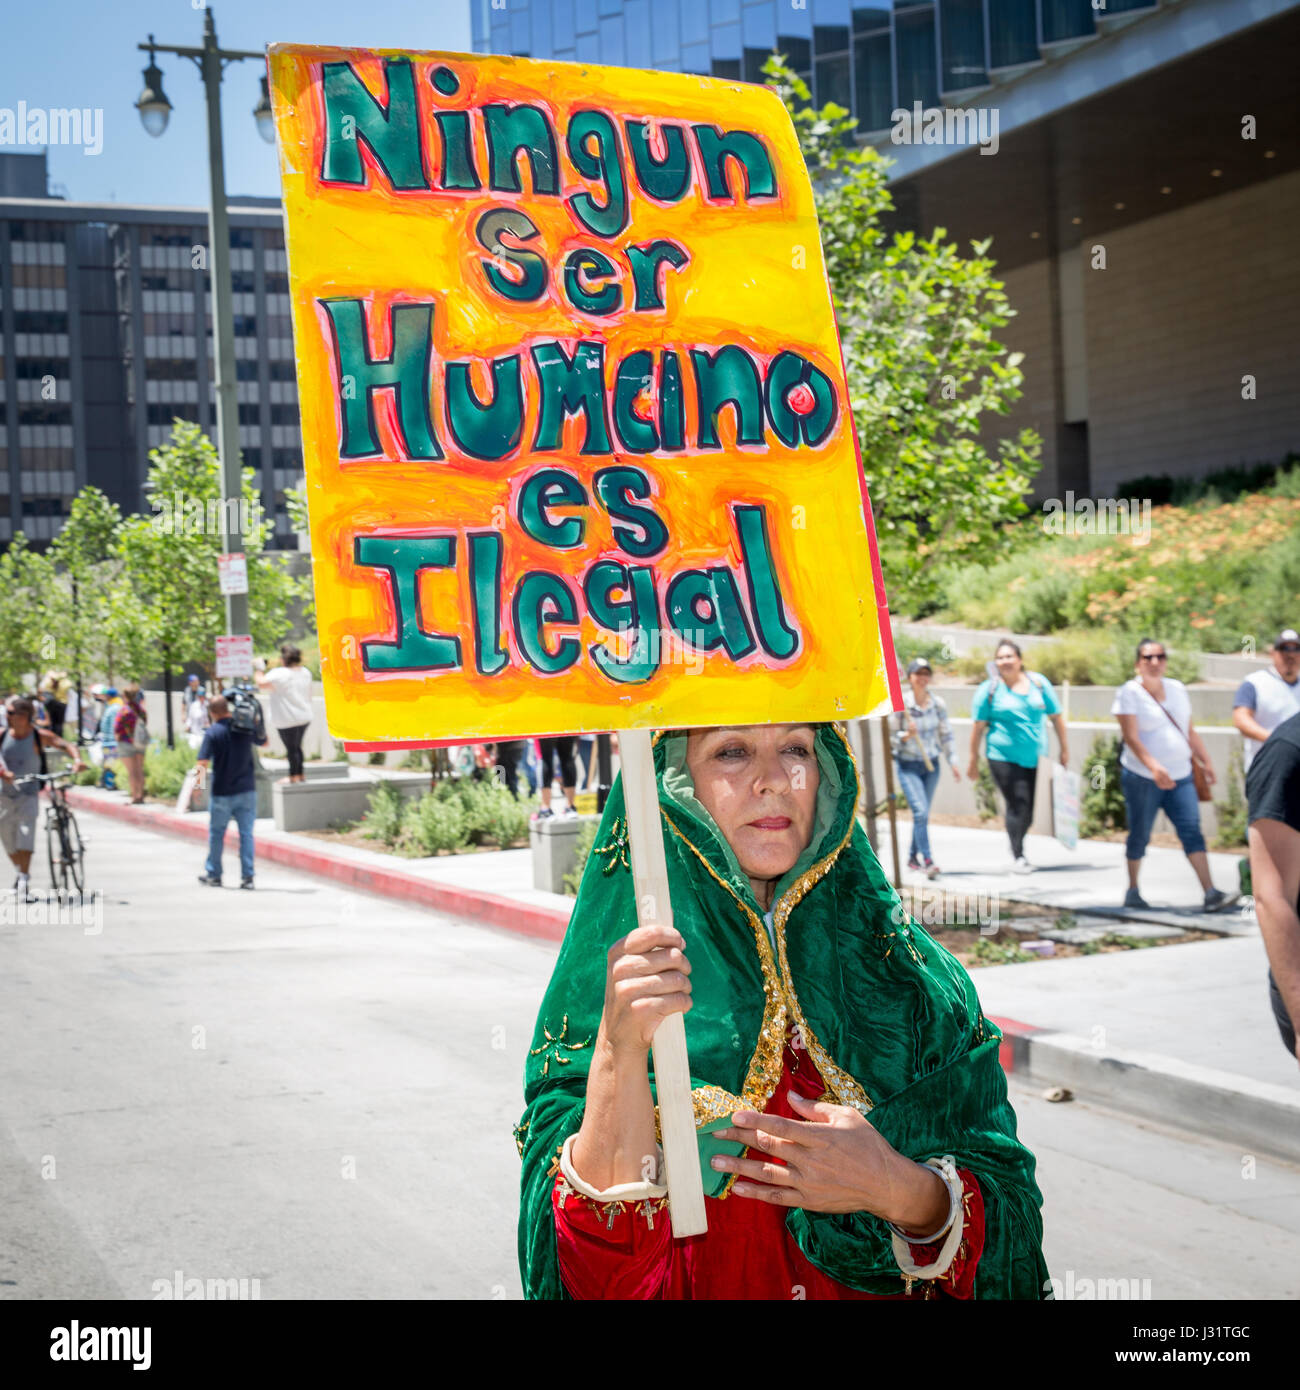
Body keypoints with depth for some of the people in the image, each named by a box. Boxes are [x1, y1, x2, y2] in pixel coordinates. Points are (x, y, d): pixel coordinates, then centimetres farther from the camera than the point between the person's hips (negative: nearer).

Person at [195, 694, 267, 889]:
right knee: (246, 833, 5)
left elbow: (203, 763, -17)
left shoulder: (213, 732, -12)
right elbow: (264, 741, 19)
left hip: (222, 792, -3)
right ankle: (247, 876, 0)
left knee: (216, 834, 12)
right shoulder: (245, 728, 0)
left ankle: (213, 874, 23)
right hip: (247, 790, 3)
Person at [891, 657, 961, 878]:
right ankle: (927, 860, -18)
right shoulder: (901, 704, -11)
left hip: (931, 764, 4)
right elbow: (890, 737, -6)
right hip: (908, 766, -4)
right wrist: (907, 735, -24)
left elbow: (945, 735, 9)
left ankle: (913, 857, 28)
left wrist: (952, 761, 5)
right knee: (920, 811, -17)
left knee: (923, 814, 12)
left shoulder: (938, 704, 0)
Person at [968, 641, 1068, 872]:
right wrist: (974, 761, 1)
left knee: (1030, 809, 5)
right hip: (1004, 758, -3)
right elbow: (978, 726, 1)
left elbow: (1056, 717, 13)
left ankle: (1015, 843, 29)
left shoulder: (1039, 683, 7)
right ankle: (1018, 856, -2)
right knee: (1018, 805, -12)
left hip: (1036, 758, 3)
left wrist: (1065, 750, 10)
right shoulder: (989, 689, 0)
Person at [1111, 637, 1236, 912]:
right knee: (1139, 835, 4)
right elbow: (1131, 737, -16)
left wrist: (1206, 761, 12)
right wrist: (1154, 766, -29)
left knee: (1191, 830, -7)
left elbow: (1190, 732, 19)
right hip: (1142, 778, -4)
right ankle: (1132, 891, 21)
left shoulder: (1177, 689, 12)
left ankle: (1211, 894, -14)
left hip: (1180, 776, 4)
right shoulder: (1129, 693, -6)